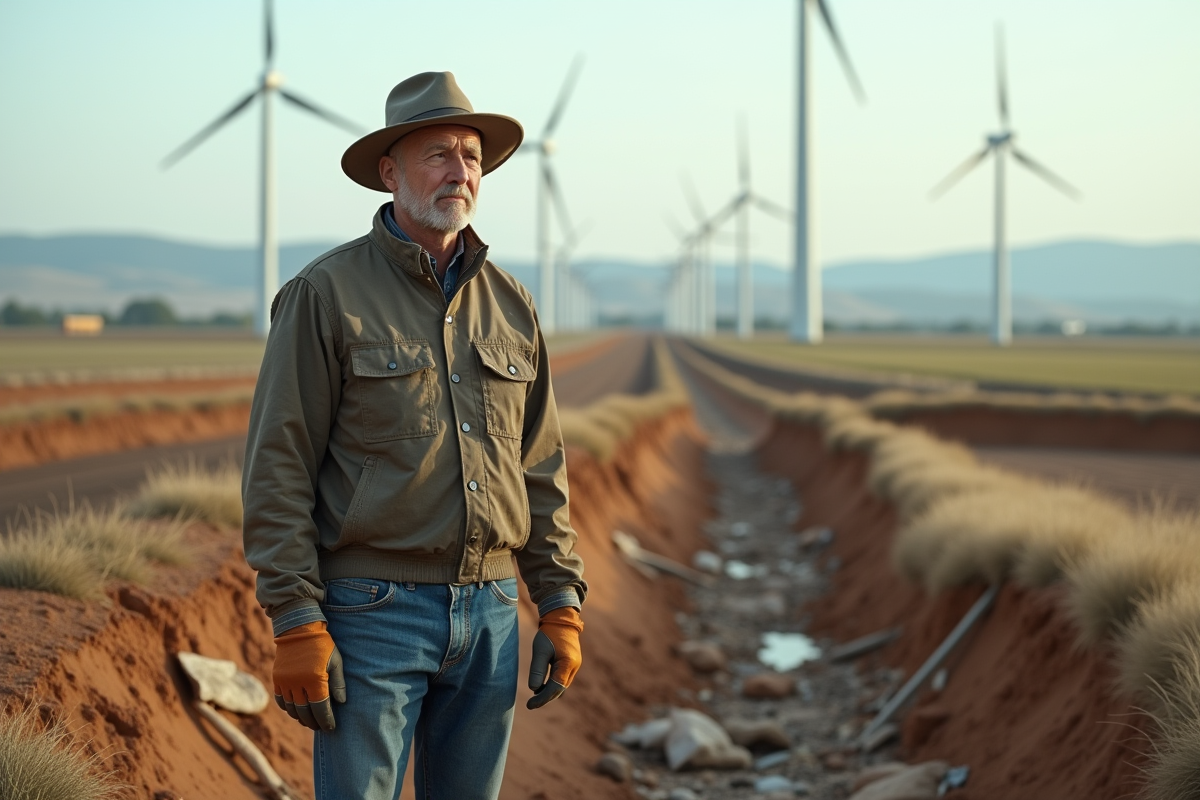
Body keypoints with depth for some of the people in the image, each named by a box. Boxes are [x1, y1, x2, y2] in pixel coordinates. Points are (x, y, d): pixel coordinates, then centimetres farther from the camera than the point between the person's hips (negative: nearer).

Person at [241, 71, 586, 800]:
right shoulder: (327, 294, -6)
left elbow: (542, 469, 14)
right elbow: (279, 471, -8)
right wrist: (297, 627, -14)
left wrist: (562, 608, 7)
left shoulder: (511, 306, 10)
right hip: (372, 612, -5)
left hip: (490, 611, 5)